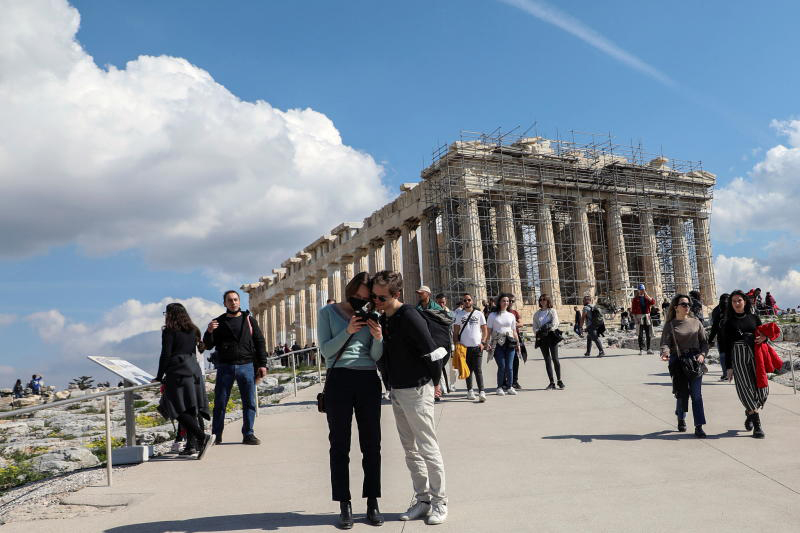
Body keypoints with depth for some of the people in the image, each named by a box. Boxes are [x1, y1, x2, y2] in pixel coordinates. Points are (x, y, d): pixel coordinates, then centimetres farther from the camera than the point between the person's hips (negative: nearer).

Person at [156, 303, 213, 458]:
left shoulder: (169, 332, -6)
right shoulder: (193, 330, 14)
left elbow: (165, 355, -9)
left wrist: (159, 377, -3)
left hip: (178, 373, -7)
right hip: (194, 371, 7)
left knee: (180, 411, -8)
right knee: (193, 410, 8)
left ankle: (203, 437, -22)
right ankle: (192, 446, 9)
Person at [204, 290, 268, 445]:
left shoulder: (249, 320, 10)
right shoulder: (218, 322, 9)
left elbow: (260, 343, 9)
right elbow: (208, 345, 7)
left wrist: (262, 364, 1)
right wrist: (209, 332, -14)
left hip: (246, 366, 0)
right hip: (225, 367, 0)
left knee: (249, 402, 1)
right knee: (220, 402, 1)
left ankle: (248, 434, 9)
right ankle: (216, 436, 11)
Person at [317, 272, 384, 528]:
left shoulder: (370, 316, 10)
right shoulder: (328, 312, 4)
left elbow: (376, 356, 6)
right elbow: (326, 350, -5)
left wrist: (378, 338, -14)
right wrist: (347, 331, -18)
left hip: (368, 381, 3)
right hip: (338, 380, -2)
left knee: (371, 444, 5)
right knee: (340, 445, 2)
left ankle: (372, 503, 14)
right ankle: (344, 505, 9)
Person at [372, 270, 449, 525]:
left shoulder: (409, 317, -19)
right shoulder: (384, 319, 8)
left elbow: (432, 352, -19)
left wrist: (434, 382, -6)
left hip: (416, 391, -9)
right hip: (397, 391, 9)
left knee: (428, 448, 1)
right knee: (410, 449, 14)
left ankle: (440, 503, 14)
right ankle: (423, 500, 25)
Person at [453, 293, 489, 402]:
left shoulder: (479, 314, 7)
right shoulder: (459, 314, 8)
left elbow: (485, 330, 9)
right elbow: (455, 332, 8)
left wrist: (483, 342, -4)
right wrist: (456, 343, -5)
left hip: (477, 346, -1)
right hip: (464, 347, 1)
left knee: (478, 370, -8)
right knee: (468, 370, 8)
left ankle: (481, 392, -11)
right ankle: (470, 391, 19)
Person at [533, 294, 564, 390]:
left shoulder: (552, 311, 5)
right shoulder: (537, 314, 15)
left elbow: (555, 323, -7)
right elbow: (534, 327, 10)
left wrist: (547, 328, -19)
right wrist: (538, 332, -10)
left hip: (551, 336, -3)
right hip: (541, 338, 3)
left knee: (555, 359, -7)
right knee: (547, 360, 4)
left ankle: (559, 381, 5)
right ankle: (551, 383, 7)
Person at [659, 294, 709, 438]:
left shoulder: (696, 322, 10)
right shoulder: (670, 325, 3)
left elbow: (704, 341, 11)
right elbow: (665, 343, -7)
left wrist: (702, 354, -7)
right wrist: (665, 353, -28)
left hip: (695, 360, 1)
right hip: (677, 361, -1)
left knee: (697, 394, -5)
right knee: (682, 393, 3)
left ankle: (699, 426, -3)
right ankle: (681, 418, 31)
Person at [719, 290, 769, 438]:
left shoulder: (754, 318, 11)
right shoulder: (728, 323, 5)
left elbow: (763, 335, 17)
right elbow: (726, 346, 4)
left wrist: (764, 338, -9)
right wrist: (729, 367, 1)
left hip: (755, 355, 2)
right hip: (738, 357, -2)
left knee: (761, 388, -1)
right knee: (746, 388, -7)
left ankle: (749, 413, 26)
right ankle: (757, 424, -1)